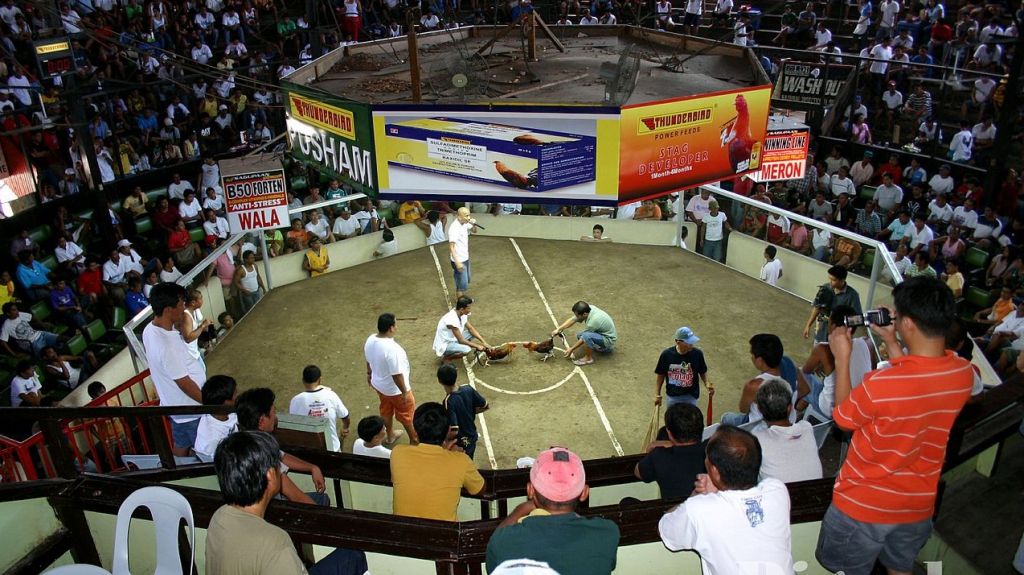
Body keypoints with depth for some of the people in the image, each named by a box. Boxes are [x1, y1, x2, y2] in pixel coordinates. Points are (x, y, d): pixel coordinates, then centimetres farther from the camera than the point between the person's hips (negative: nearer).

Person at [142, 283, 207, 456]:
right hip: (190, 409, -9)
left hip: (175, 404, 9)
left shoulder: (151, 329, -6)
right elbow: (185, 383, -26)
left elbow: (184, 338, 16)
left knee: (180, 446, 26)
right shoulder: (166, 346, -35)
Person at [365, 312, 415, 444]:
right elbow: (396, 375, -30)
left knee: (386, 410, 29)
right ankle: (415, 440, 34)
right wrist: (405, 392, -18)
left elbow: (369, 360, 6)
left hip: (379, 384, 8)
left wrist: (369, 374, 24)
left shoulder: (370, 340, -13)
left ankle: (390, 435, 50)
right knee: (407, 414, 16)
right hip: (395, 389, -7)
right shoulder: (391, 348, -38)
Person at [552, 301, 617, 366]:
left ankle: (589, 358, -10)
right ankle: (603, 348, 12)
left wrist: (571, 350, -8)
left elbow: (584, 339, -20)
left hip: (608, 340, -9)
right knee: (579, 336, 16)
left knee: (586, 336, -32)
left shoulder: (593, 321, -33)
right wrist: (558, 329, -4)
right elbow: (572, 320, 0)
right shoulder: (587, 309, -12)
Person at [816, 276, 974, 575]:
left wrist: (842, 358, -7)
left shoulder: (880, 384, -36)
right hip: (919, 505, 5)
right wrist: (891, 342, 3)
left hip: (864, 505, -5)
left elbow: (843, 418, -14)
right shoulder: (964, 373, -17)